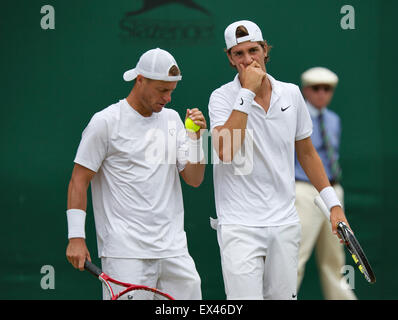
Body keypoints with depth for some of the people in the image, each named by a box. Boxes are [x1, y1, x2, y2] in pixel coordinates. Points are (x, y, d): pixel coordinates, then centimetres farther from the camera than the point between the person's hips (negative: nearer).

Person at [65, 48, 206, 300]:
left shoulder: (172, 119, 14)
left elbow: (194, 179, 13)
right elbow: (79, 180, -3)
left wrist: (196, 137, -3)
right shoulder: (106, 122, -3)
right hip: (125, 250, -6)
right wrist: (76, 237, -10)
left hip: (174, 249, 6)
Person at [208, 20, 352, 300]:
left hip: (285, 223, 4)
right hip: (240, 224, -4)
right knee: (246, 298, -15)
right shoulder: (222, 98, -4)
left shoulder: (291, 94, 8)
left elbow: (307, 152, 19)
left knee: (284, 295, 4)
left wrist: (333, 204, 15)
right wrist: (247, 91, -19)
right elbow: (225, 152, -22)